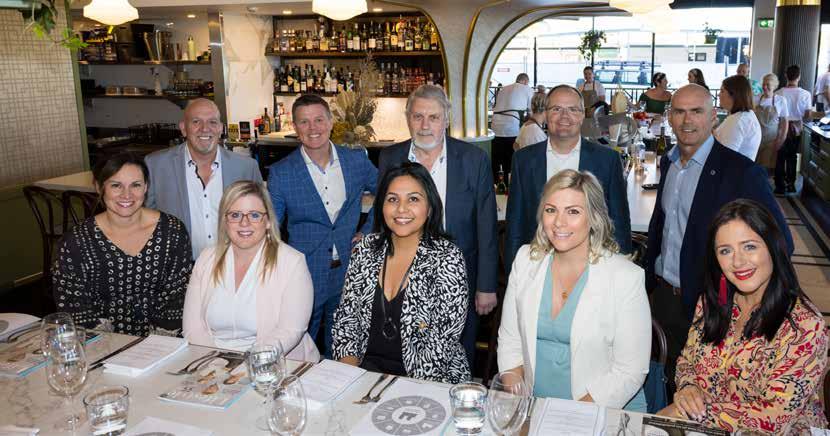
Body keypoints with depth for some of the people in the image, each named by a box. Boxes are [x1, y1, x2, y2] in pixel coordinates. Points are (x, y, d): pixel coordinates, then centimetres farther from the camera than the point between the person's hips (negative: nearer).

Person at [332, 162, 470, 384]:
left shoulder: (447, 257, -9)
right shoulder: (366, 249, 4)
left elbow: (445, 337, -11)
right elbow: (346, 316, 7)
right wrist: (349, 372, -6)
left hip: (428, 379, -3)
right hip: (367, 364, 3)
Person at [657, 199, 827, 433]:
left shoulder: (804, 326, -18)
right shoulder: (712, 302, -2)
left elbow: (775, 420, -20)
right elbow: (687, 360, 10)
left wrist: (689, 413, -18)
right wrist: (688, 388, -12)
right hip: (701, 425, 4)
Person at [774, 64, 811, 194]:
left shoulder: (779, 93, -16)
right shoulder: (805, 94, -12)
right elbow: (807, 115, -7)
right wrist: (799, 117, 13)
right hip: (796, 127, 1)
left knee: (780, 157, 10)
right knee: (792, 156, 17)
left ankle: (780, 186, 13)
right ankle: (790, 184, 26)